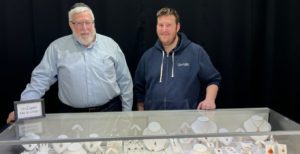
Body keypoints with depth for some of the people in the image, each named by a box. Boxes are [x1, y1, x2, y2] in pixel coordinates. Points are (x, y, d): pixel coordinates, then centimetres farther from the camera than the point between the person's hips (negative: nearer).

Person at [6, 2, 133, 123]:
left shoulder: (110, 44, 3)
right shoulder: (57, 47, 0)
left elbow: (124, 80, 6)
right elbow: (41, 78, 0)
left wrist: (127, 112, 4)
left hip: (110, 110, 1)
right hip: (72, 113, 0)